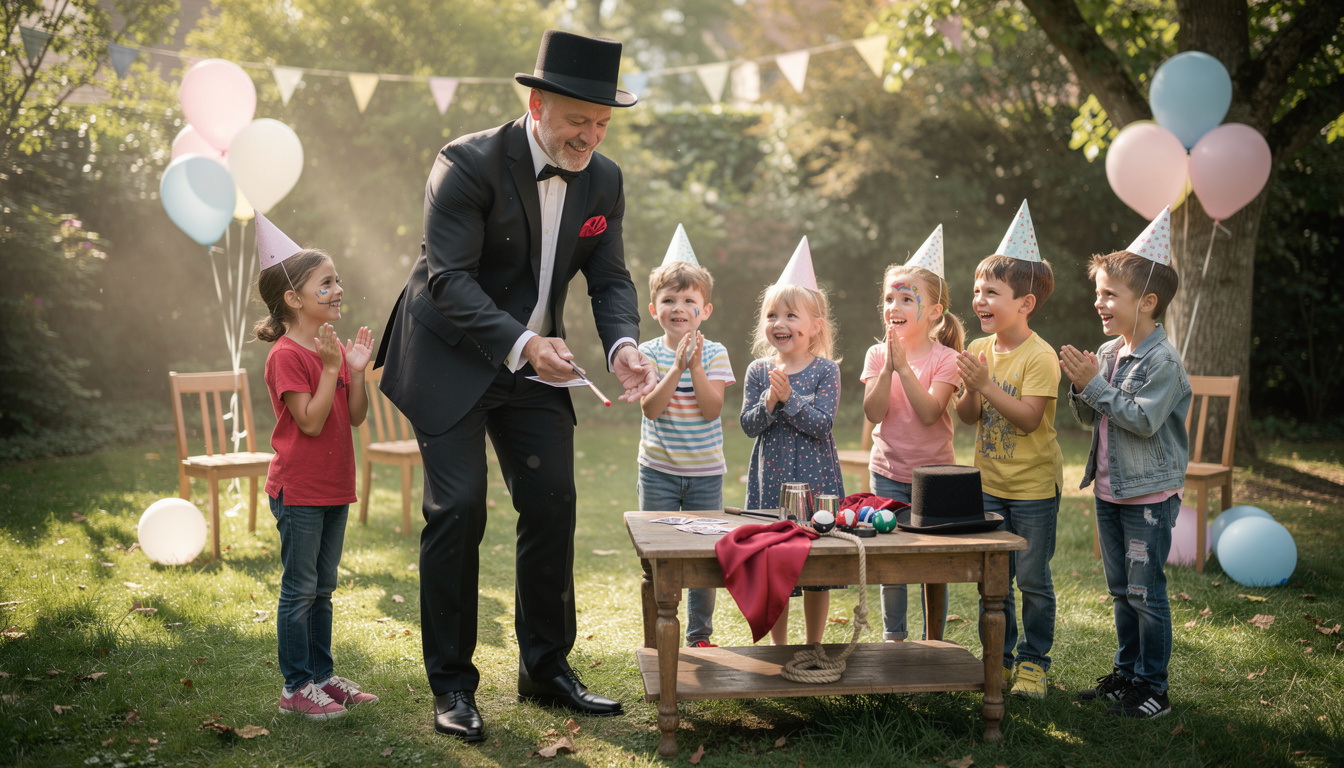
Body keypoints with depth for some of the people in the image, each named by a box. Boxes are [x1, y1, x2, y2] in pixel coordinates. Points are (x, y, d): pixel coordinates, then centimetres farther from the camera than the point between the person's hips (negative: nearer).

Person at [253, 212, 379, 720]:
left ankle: (322, 674, 25)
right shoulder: (286, 355, -15)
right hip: (298, 489, -8)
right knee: (300, 588, -1)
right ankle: (296, 687, 8)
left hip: (334, 487, 8)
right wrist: (332, 367, -23)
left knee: (322, 588, 16)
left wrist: (357, 370, -4)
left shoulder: (333, 349, 10)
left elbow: (355, 417, 8)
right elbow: (311, 421, -22)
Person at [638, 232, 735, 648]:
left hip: (705, 472, 1)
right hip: (658, 470, 0)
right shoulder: (648, 353, -3)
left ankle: (700, 633, 20)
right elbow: (651, 407, -15)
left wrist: (695, 367, -21)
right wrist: (677, 367, -23)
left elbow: (712, 409, -13)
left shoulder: (714, 353, -2)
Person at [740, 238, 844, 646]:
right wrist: (769, 402, -20)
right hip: (770, 479, 2)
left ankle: (813, 647, 22)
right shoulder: (758, 371, 2)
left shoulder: (825, 370, -5)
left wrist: (789, 398, -24)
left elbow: (822, 423, -14)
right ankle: (779, 647, 22)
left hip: (815, 478, -2)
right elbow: (748, 425, -2)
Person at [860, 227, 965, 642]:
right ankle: (893, 636, 21)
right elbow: (874, 412, -12)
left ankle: (932, 640, 17)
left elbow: (929, 412, -22)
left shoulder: (944, 358, -8)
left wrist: (904, 365, -26)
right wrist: (888, 365, -21)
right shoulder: (877, 354, -1)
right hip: (888, 471, 2)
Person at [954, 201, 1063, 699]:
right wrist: (970, 390, -16)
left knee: (1033, 578, 4)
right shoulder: (979, 349, 3)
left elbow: (1029, 418, -24)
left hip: (1033, 487, -6)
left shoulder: (1039, 356, -16)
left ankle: (1033, 662, 18)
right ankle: (1001, 657, 25)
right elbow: (970, 417, 5)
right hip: (989, 483, 6)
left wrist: (986, 384, -29)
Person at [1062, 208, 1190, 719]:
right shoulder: (1107, 353, 7)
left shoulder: (1162, 361, -16)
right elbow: (1089, 418, 12)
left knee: (1146, 592, -1)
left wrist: (1095, 383, -22)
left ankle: (1152, 686, 9)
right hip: (1109, 490, 8)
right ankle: (1125, 673, 28)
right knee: (1121, 590, 17)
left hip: (1149, 495, -8)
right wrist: (1080, 388, -8)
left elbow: (1143, 419, -24)